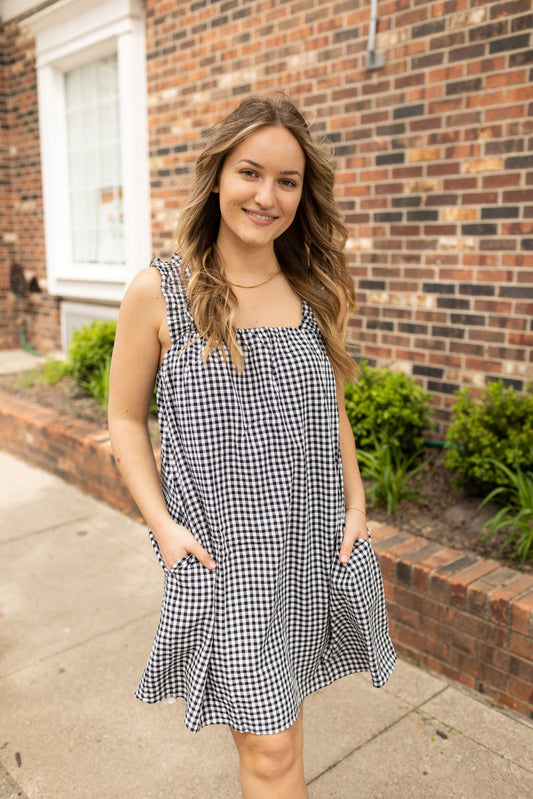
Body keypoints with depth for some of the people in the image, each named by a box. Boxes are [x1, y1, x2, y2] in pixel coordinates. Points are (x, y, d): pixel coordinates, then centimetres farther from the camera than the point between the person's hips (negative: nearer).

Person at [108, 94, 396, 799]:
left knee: (275, 711, 20)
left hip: (315, 543, 4)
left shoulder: (316, 291, 4)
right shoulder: (158, 292, -8)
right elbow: (126, 419, -1)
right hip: (222, 549, -4)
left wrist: (355, 503, 6)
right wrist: (163, 523, -10)